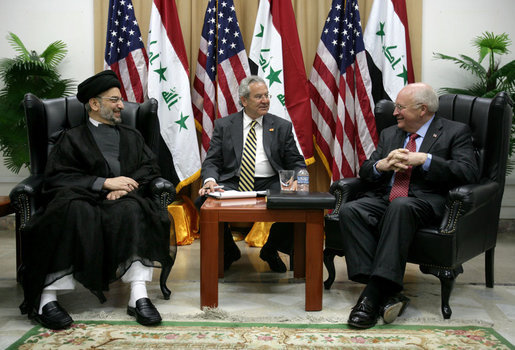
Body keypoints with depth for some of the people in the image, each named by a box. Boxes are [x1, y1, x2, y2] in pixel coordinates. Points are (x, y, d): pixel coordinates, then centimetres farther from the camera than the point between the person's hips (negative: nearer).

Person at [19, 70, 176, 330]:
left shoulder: (132, 136, 29)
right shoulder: (72, 138, 19)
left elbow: (150, 167, 15)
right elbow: (55, 178, 4)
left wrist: (127, 185, -7)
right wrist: (104, 182, -9)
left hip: (122, 199, 2)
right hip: (82, 199, -2)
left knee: (132, 210, -35)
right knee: (74, 212, -37)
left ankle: (138, 296, -45)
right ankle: (47, 299, -38)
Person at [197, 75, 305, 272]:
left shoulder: (282, 126, 12)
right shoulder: (223, 125, 10)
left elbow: (297, 162, 9)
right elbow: (211, 161, 5)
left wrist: (297, 181, -15)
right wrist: (210, 180, -18)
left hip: (270, 184, 0)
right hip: (233, 184, 0)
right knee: (203, 200, -28)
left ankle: (270, 251, 4)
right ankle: (229, 251, 2)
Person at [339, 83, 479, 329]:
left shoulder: (455, 132, 9)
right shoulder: (389, 134, 24)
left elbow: (469, 172, -6)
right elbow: (364, 171, 20)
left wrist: (424, 159, -13)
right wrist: (382, 165, -4)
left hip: (424, 201, -5)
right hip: (384, 198, 5)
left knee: (400, 206, -39)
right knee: (349, 211, -26)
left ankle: (373, 294, -38)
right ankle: (386, 293, -31)